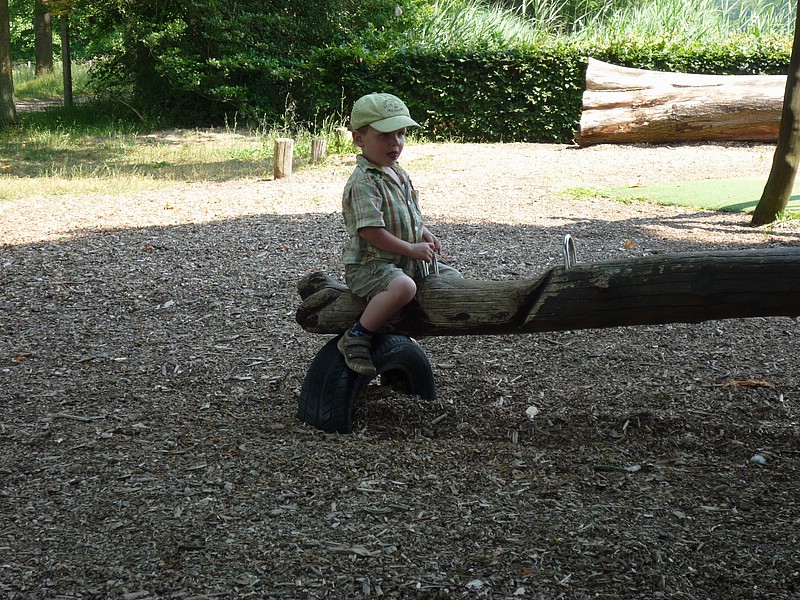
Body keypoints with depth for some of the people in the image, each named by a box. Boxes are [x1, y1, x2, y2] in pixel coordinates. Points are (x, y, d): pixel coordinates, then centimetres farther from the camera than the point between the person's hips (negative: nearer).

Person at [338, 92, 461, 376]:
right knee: (403, 286, -39)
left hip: (406, 261, 10)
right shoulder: (363, 182, -19)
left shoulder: (399, 174, 12)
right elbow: (371, 232, -25)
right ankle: (355, 338, -24)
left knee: (452, 277, 10)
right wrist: (412, 249, -19)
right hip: (367, 265, -10)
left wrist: (426, 235, 7)